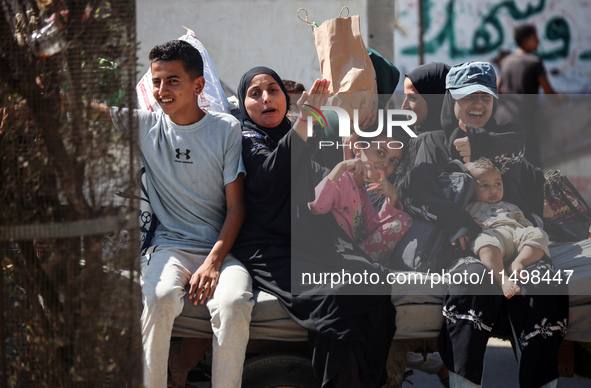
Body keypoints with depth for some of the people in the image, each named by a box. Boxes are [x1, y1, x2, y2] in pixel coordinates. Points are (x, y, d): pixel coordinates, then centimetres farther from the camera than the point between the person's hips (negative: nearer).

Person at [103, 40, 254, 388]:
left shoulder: (226, 128, 3)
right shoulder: (144, 125, 8)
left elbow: (236, 205, 2)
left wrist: (214, 261, -12)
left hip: (221, 248, -1)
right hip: (169, 246, 1)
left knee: (234, 303, -33)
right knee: (160, 298, -34)